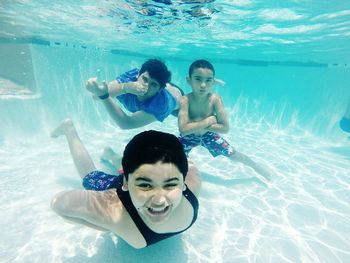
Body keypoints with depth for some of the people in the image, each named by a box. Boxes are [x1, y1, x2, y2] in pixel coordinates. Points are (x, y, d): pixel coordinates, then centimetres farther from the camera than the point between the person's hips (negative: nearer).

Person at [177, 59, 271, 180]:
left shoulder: (215, 99, -28)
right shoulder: (185, 100, -32)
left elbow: (225, 128, -28)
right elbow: (183, 129, -41)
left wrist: (195, 124, -30)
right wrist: (207, 121, -36)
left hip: (208, 135, 1)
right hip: (189, 137, -1)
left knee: (233, 154, 8)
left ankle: (257, 167, 37)